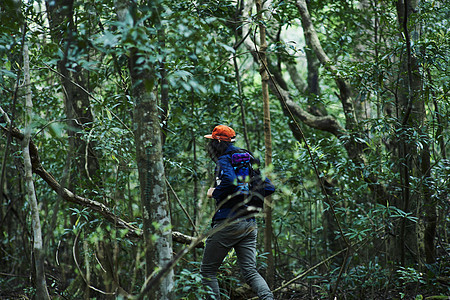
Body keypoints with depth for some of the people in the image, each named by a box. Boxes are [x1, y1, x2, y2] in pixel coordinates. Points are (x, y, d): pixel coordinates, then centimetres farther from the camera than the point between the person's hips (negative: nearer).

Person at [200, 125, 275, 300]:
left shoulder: (224, 160, -7)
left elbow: (229, 181, -28)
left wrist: (214, 193, -10)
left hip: (229, 222, -7)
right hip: (250, 223, 7)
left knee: (208, 270, 5)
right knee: (250, 271, 5)